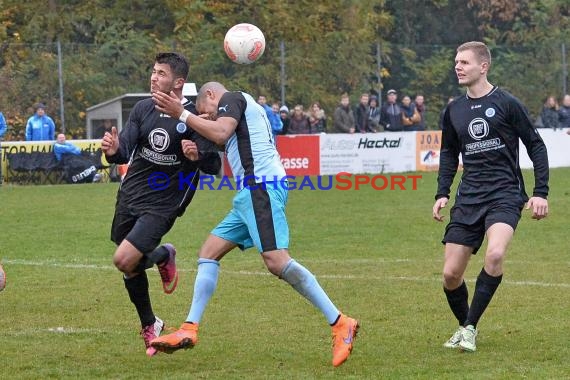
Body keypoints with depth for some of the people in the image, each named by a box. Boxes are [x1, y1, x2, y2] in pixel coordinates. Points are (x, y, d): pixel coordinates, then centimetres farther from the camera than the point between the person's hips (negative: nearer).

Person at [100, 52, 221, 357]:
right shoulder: (143, 109, 2)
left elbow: (214, 166, -11)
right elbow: (125, 151, -5)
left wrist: (197, 154, -33)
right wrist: (114, 150, -29)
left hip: (162, 204, -5)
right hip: (130, 195, 5)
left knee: (124, 260, -18)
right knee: (132, 265, 11)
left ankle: (164, 256, 15)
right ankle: (149, 326, 34)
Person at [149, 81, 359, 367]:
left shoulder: (232, 98, 3)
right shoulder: (247, 108, 31)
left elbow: (220, 133, -16)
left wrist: (182, 114, -10)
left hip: (261, 186, -11)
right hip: (253, 193, 11)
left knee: (276, 261, -21)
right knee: (208, 253, 9)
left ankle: (340, 325, -21)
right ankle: (189, 331, 6)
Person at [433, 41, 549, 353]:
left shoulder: (506, 103, -4)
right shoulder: (454, 110, 10)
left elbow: (536, 146, 1)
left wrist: (540, 193, -4)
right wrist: (442, 193, 12)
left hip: (504, 195, -5)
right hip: (468, 198, 5)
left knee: (495, 255, -30)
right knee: (451, 275, -1)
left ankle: (470, 327, -17)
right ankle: (463, 325, 25)